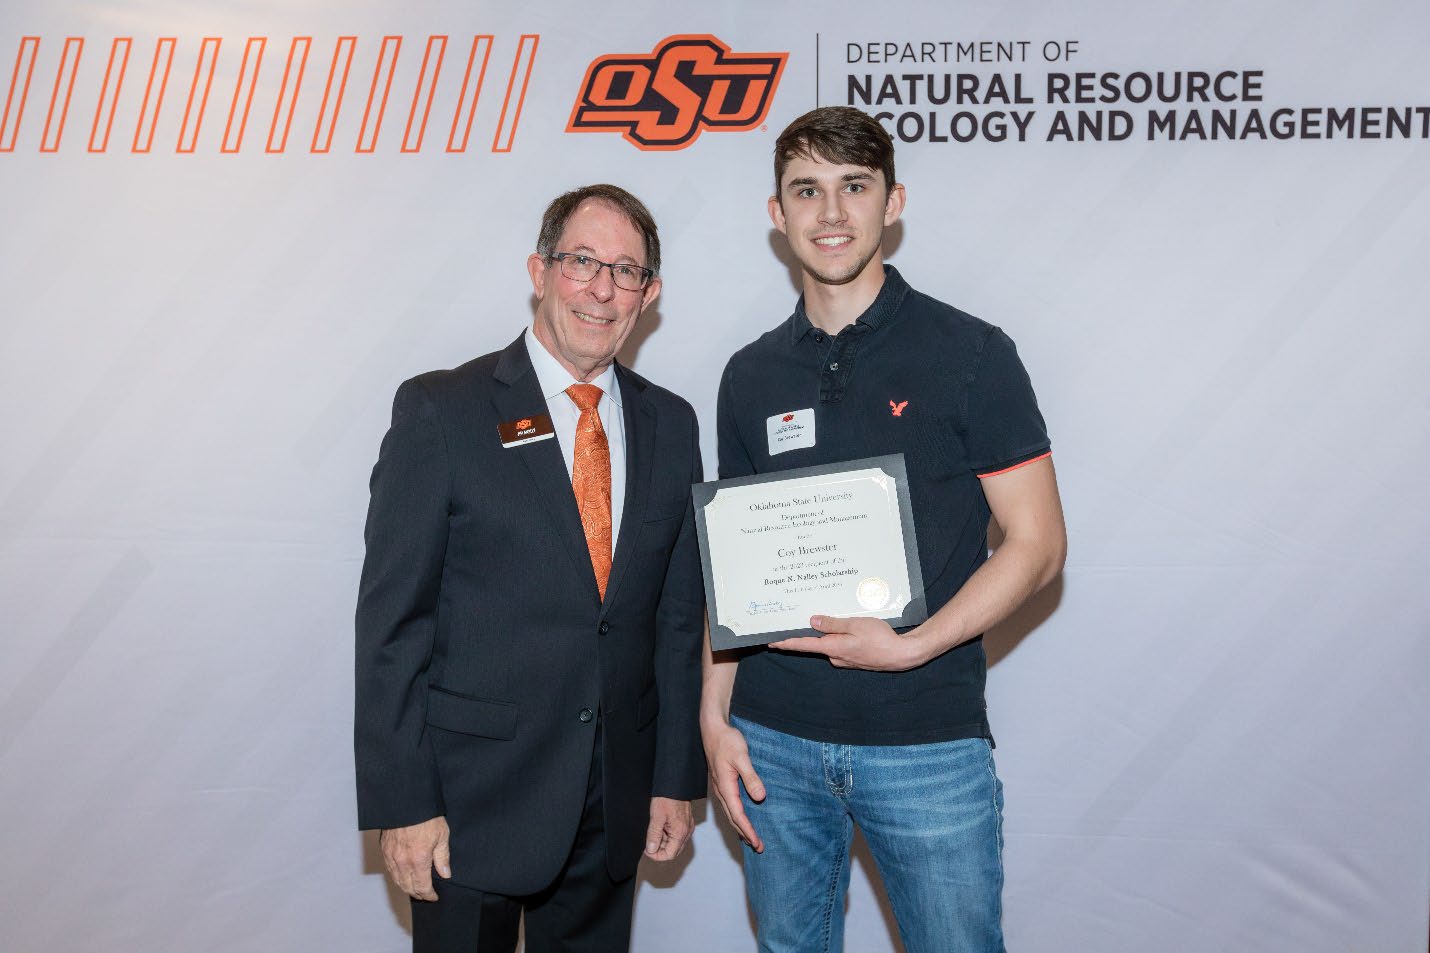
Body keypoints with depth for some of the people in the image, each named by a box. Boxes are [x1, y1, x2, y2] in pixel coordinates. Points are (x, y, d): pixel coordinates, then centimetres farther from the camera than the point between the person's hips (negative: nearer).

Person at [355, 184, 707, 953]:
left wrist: (677, 777, 7)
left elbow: (679, 613, 7)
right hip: (471, 803, -3)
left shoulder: (670, 424, 5)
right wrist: (402, 804, -11)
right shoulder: (440, 411, -8)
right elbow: (391, 618, -9)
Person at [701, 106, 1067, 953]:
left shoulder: (969, 353, -5)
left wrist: (911, 646, -19)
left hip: (928, 741, -3)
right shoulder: (752, 374, 6)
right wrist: (715, 716, 3)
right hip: (773, 739, 4)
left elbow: (1037, 545, -7)